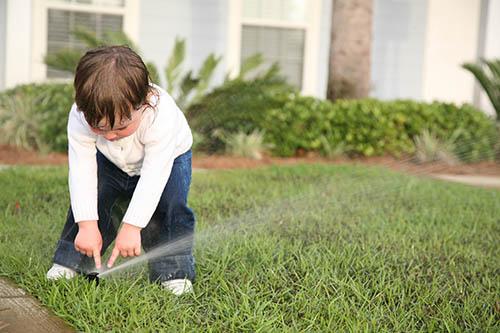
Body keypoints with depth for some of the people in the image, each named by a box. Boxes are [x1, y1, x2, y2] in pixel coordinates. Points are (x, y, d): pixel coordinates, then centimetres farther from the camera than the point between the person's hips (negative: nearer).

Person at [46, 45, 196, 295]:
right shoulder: (80, 117, -34)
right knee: (87, 202, -13)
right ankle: (71, 261, 5)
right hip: (112, 162, 3)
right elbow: (82, 170, -29)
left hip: (167, 159, -3)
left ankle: (174, 272, -10)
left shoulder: (161, 116, -44)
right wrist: (87, 225, -34)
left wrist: (131, 226, -38)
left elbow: (153, 175, -39)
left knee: (169, 207, -23)